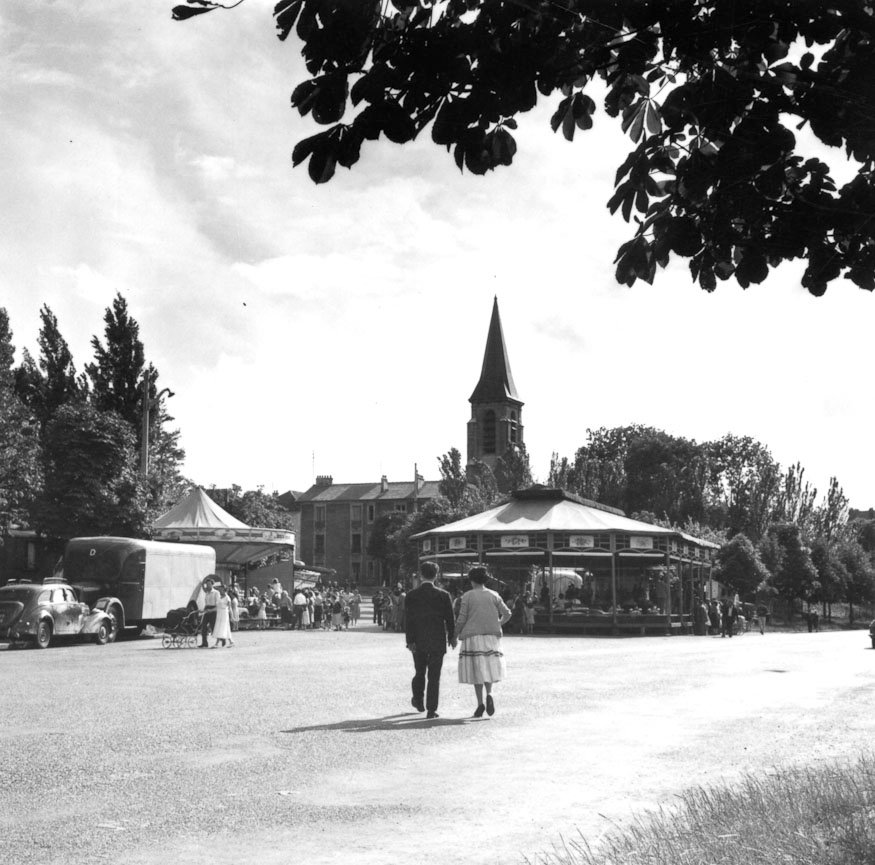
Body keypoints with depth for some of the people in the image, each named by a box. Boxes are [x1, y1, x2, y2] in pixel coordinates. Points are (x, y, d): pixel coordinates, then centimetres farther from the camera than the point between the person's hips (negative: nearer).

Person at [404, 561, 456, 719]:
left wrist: (410, 640, -5)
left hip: (418, 641, 2)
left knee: (419, 672, 20)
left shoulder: (411, 595, -3)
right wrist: (451, 637, 12)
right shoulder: (443, 595, -7)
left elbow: (408, 619, -6)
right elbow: (449, 619, -2)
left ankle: (418, 701, 33)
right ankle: (431, 709, 0)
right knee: (434, 676, 2)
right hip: (437, 641, -2)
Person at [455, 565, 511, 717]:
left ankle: (480, 703, -3)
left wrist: (455, 635, 7)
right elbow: (507, 614, 2)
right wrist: (498, 625, 20)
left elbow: (461, 619, -7)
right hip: (491, 636, 3)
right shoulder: (494, 595, 4)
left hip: (473, 637, -3)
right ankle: (489, 694, -13)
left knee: (476, 670, 3)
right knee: (488, 668, 12)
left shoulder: (467, 596, -5)